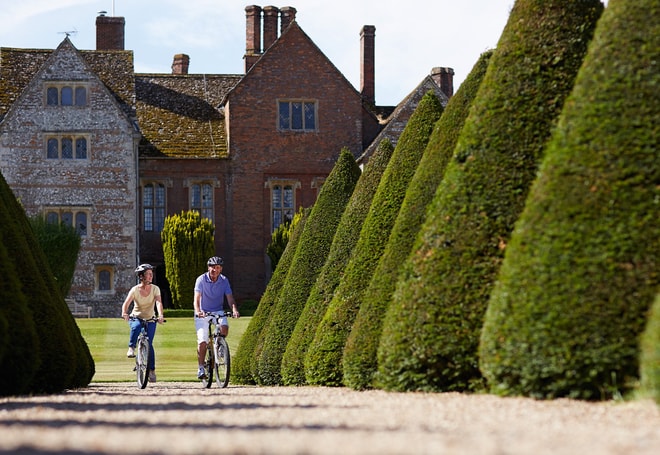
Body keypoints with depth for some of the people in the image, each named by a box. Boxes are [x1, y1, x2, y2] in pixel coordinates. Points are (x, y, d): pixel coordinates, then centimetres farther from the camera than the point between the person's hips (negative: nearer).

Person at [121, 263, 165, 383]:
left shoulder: (155, 289, -7)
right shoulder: (135, 289, -10)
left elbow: (158, 302, -22)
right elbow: (126, 303, -20)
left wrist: (160, 315, -41)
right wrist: (124, 313, -42)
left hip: (150, 320, 1)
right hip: (136, 318, -1)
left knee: (149, 344, -10)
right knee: (136, 327, -37)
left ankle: (152, 370, 1)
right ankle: (131, 349, -21)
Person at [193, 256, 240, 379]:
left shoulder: (224, 281, -7)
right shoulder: (201, 280, -15)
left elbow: (230, 298, -14)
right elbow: (196, 298, -23)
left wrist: (234, 310, -34)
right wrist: (198, 311, -43)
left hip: (218, 311, 2)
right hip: (203, 313, -2)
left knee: (224, 327, -28)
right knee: (202, 341, -12)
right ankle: (200, 368, -1)